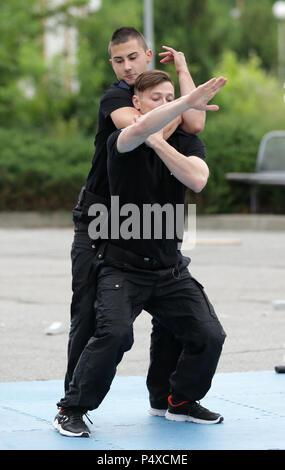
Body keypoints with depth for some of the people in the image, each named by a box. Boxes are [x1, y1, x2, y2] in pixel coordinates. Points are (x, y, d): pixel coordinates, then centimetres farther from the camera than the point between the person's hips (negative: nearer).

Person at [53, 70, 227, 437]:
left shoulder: (186, 142, 6)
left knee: (209, 335, -3)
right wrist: (187, 102, -50)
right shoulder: (121, 142, -10)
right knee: (115, 333, -26)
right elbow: (142, 128, -36)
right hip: (122, 265, -5)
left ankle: (182, 401, 22)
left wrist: (159, 143, -16)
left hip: (169, 268, 5)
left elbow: (197, 180, -16)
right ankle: (72, 410, -9)